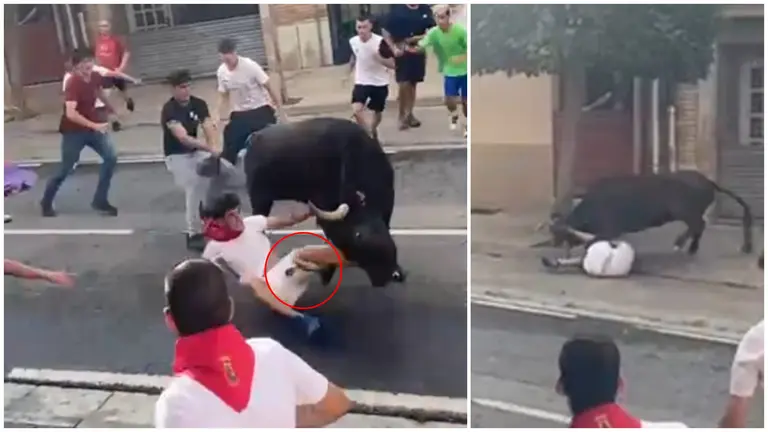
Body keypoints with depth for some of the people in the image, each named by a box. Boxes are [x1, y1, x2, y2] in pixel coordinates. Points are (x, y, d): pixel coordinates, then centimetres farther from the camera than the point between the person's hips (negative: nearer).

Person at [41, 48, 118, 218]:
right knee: (65, 169, 3)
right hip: (73, 130, -6)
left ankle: (100, 201, 6)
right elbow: (70, 113, -40)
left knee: (111, 157, -6)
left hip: (93, 125, 6)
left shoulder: (95, 77, -6)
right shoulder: (73, 84, -27)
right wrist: (94, 125, -48)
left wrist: (111, 108, 32)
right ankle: (46, 203, 26)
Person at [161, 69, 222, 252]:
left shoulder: (199, 104, -5)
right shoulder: (169, 110, -22)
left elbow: (209, 128, -16)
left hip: (196, 151, 5)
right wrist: (209, 148, -44)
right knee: (193, 189, -18)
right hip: (177, 156, -5)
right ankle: (194, 234, -4)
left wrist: (214, 148, -37)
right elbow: (183, 137, -33)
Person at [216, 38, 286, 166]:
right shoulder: (221, 72, -4)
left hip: (261, 111, -4)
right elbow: (224, 96, 10)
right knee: (230, 150, 1)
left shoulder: (250, 66, -18)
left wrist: (280, 111, -10)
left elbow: (269, 88, -11)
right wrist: (218, 117, 0)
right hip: (239, 114, 4)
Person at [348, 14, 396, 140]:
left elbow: (392, 64, -20)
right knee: (356, 110, -21)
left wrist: (379, 58, -36)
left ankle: (372, 131, 46)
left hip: (379, 83, -2)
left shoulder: (380, 42, -21)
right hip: (361, 82, 2)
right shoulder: (353, 41, -8)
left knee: (377, 112, 16)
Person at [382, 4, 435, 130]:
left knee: (413, 84, 11)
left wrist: (421, 37, -14)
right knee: (403, 84, -9)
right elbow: (385, 31, -4)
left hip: (418, 52, 3)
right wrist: (394, 48, -15)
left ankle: (409, 114, 23)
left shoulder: (425, 9, 2)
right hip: (402, 52, -3)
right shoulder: (397, 9, -7)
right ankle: (401, 116, 5)